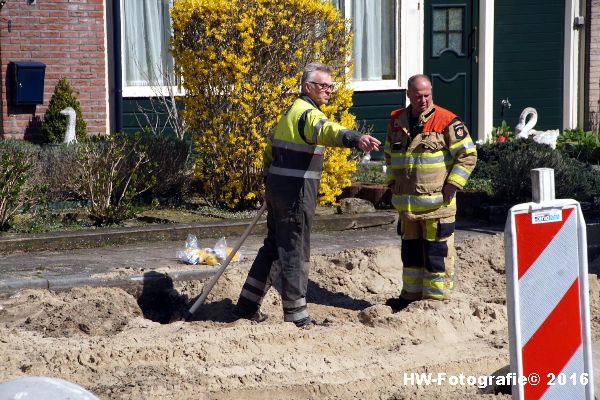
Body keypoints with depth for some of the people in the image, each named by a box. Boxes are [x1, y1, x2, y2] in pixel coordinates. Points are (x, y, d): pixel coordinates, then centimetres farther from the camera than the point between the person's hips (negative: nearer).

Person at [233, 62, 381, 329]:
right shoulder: (309, 114, -15)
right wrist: (356, 139, -56)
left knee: (272, 246, 18)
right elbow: (328, 131, -38)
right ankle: (296, 315, 5)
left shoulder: (290, 112, 18)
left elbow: (270, 149, 26)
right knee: (295, 253, -2)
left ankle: (247, 306, 24)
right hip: (296, 193, -10)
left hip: (277, 188, 10)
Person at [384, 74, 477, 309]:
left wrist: (452, 185, -13)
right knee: (411, 250, 16)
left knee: (437, 252, -3)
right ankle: (411, 294, 28)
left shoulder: (447, 122, -9)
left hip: (436, 203, -6)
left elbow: (468, 155, -8)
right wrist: (392, 181, 15)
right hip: (405, 202, 6)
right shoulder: (397, 121, 9)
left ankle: (437, 298, 4)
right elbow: (389, 154, 24)